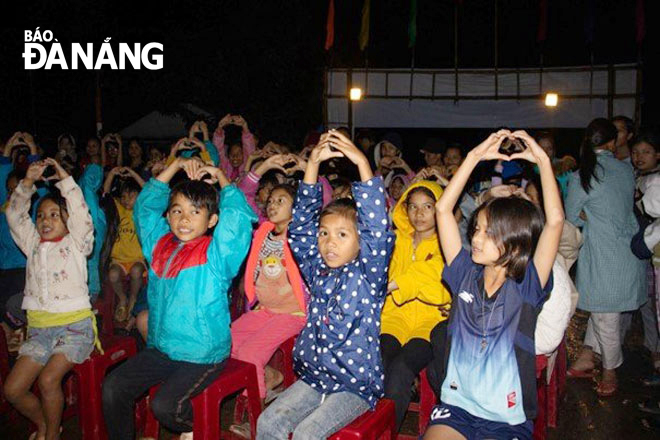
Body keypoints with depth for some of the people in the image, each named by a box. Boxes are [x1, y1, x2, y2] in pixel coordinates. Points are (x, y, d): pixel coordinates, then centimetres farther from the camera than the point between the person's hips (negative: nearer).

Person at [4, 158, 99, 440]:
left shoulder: (76, 242, 3)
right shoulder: (33, 243, 15)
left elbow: (80, 213, -14)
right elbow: (14, 215, 6)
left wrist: (65, 179, -13)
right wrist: (28, 182, -5)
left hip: (75, 326, -5)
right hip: (39, 329, 5)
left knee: (48, 380, -24)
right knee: (12, 390, -4)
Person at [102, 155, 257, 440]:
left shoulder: (216, 253, -10)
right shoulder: (160, 244, 7)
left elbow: (238, 215, -24)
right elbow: (146, 204, 15)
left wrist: (219, 175, -9)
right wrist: (177, 165, 8)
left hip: (202, 356, -6)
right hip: (160, 349, 6)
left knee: (164, 405, -21)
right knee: (113, 387, -4)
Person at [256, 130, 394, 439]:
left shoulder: (368, 276, -10)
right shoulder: (317, 271, 2)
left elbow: (378, 230, -25)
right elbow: (301, 224, -3)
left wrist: (362, 164, -30)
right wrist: (313, 164, -11)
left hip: (357, 383, -5)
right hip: (314, 376, 5)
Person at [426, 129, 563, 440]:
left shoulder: (526, 287, -5)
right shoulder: (466, 276, 3)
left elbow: (555, 220, -17)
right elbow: (443, 209, 0)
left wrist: (542, 160, -13)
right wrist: (475, 156, -2)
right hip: (455, 406, 2)